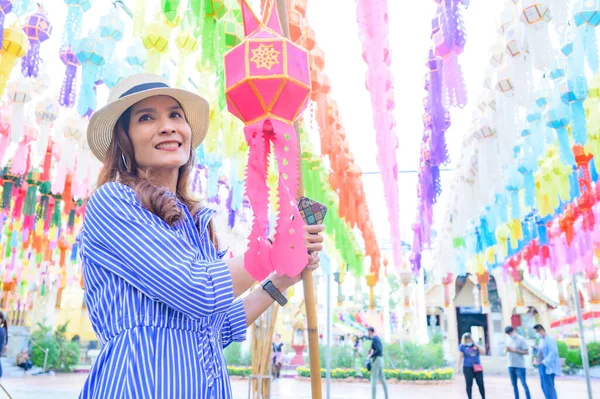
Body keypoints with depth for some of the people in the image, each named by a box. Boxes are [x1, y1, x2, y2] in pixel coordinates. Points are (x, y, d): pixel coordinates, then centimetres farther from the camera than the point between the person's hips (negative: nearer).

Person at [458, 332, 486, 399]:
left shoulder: (475, 345, 8)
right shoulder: (462, 346, -1)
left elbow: (483, 352, 1)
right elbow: (460, 357, -1)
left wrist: (477, 345, -9)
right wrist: (459, 367, -5)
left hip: (477, 367, 3)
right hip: (467, 367, -3)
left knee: (480, 383, 1)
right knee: (469, 384, -1)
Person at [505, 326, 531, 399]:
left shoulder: (521, 339, -10)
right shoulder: (509, 339, 10)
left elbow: (526, 352, -13)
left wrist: (515, 350, -20)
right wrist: (507, 350, -7)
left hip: (520, 366, -6)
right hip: (511, 366, 6)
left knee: (524, 384, -3)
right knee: (514, 384, 12)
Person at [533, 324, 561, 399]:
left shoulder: (549, 339, -11)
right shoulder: (540, 340, 16)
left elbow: (553, 352, -19)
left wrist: (545, 361, -20)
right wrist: (535, 349, 4)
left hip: (547, 366, -9)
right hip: (541, 365, 9)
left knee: (548, 386, -7)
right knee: (544, 386, 12)